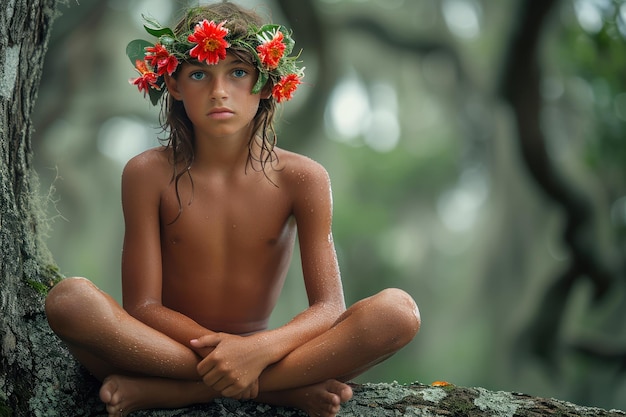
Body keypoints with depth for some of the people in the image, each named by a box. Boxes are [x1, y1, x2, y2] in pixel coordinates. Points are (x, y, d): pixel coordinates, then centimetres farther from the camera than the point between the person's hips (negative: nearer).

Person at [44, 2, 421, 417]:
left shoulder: (301, 179, -3)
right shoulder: (150, 174, -5)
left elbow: (329, 306, -9)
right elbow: (142, 306, -8)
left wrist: (258, 350, -29)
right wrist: (219, 351, -25)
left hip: (261, 351, 1)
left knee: (398, 310, -23)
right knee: (68, 298, -30)